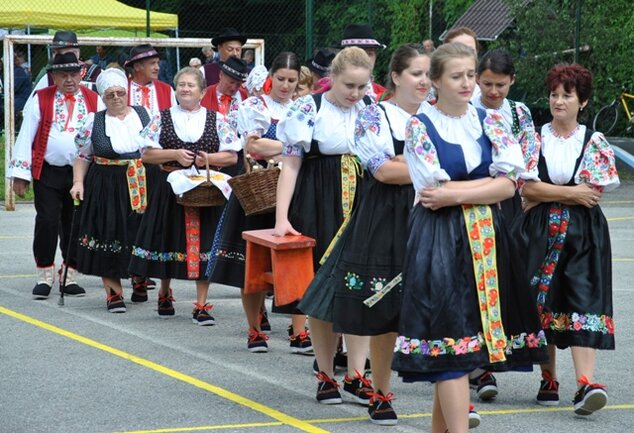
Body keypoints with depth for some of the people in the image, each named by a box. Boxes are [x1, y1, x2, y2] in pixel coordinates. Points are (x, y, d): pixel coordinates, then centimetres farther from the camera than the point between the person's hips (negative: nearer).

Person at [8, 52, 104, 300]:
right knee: (47, 222, -6)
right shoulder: (40, 100, 3)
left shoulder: (94, 101, 7)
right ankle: (45, 277, 6)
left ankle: (70, 277, 18)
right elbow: (26, 137, 2)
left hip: (83, 174, 1)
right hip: (48, 174, -1)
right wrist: (20, 173, -4)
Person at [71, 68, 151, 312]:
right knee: (109, 237, -4)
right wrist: (78, 183, -5)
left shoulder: (143, 115, 6)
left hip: (142, 188, 1)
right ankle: (113, 292, 2)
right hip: (107, 190, -1)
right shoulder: (94, 122, 4)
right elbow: (82, 157, 8)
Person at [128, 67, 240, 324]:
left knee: (202, 243, -4)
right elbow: (146, 153, 0)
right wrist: (175, 154, -12)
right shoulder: (162, 118, 6)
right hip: (169, 188, 0)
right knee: (169, 241, 7)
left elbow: (232, 157, 4)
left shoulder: (216, 120, 7)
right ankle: (164, 294, 29)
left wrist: (208, 158, -13)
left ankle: (201, 305, 1)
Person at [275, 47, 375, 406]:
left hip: (364, 204, 3)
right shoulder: (309, 110, -6)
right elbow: (291, 164, -6)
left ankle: (356, 376, -1)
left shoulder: (373, 109, 6)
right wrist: (282, 217, -13)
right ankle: (326, 375, 13)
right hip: (320, 207, -3)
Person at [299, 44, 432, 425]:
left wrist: (403, 164, -8)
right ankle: (381, 394, 15)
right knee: (384, 312, 2)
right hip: (385, 222, -3)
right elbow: (382, 170, -11)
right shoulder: (375, 116, 1)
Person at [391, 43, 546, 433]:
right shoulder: (420, 126, -2)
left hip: (486, 238, 4)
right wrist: (489, 182, -6)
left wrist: (455, 193, -12)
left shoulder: (490, 122, 9)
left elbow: (509, 185, -2)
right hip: (440, 239, -4)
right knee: (452, 335, -11)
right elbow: (436, 190, -12)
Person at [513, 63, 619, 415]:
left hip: (583, 234, -1)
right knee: (543, 303, 3)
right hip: (540, 233, 1)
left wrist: (544, 195, -6)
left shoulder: (594, 143, 4)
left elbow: (594, 193, -6)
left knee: (584, 302, -11)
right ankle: (549, 379, 16)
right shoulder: (536, 139, 6)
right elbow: (527, 187, -5)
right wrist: (572, 193, -10)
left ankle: (586, 382, -22)